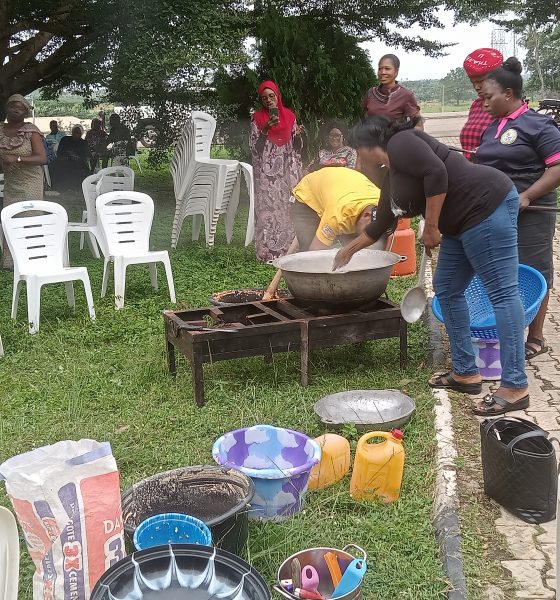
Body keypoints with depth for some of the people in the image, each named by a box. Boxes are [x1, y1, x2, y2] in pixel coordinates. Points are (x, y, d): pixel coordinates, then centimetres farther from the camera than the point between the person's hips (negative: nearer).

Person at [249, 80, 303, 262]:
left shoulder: (289, 116, 10)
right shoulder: (257, 118, 3)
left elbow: (297, 147, 13)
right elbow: (254, 148, -3)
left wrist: (298, 135, -8)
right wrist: (265, 129, -16)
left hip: (286, 171, 3)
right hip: (266, 173, -3)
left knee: (286, 207, 0)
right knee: (267, 207, -8)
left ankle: (286, 248, 8)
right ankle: (268, 252, -5)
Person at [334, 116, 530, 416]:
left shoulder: (399, 143, -7)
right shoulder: (393, 178, 21)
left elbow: (437, 174, -22)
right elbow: (379, 224, 32)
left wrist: (431, 227, -14)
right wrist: (349, 250, 44)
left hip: (487, 205, -11)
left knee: (502, 293, -9)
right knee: (447, 290, 13)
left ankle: (515, 388, -7)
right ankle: (466, 373, 20)